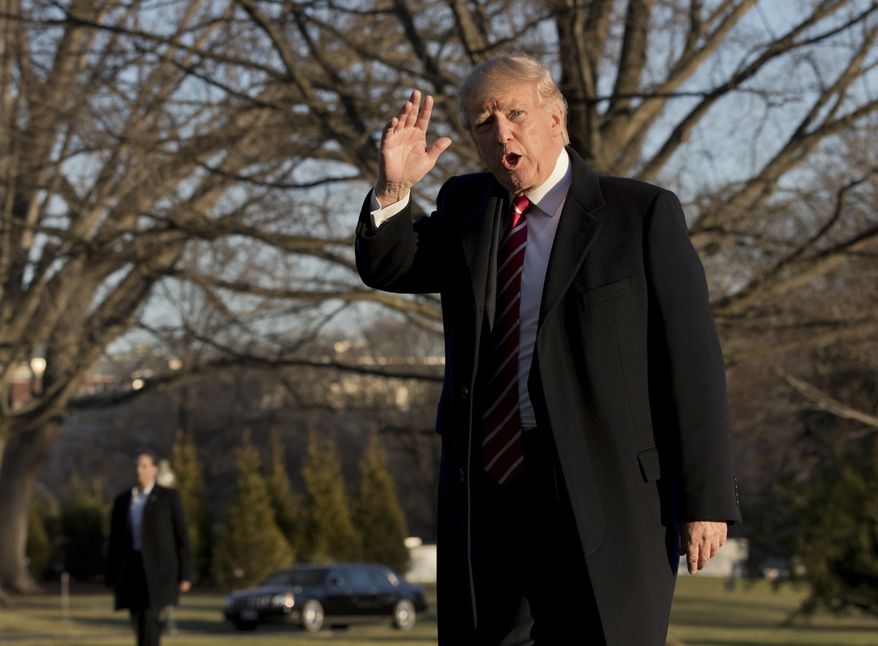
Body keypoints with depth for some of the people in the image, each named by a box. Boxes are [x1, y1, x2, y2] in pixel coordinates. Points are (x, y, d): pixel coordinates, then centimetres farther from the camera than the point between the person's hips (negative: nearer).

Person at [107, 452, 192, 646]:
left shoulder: (169, 496, -1)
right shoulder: (123, 500, 11)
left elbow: (182, 535, -2)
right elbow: (115, 541, 12)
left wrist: (185, 575, -6)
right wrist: (112, 579, 9)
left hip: (159, 567, -5)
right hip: (132, 568, 5)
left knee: (149, 620, -18)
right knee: (139, 624, 5)